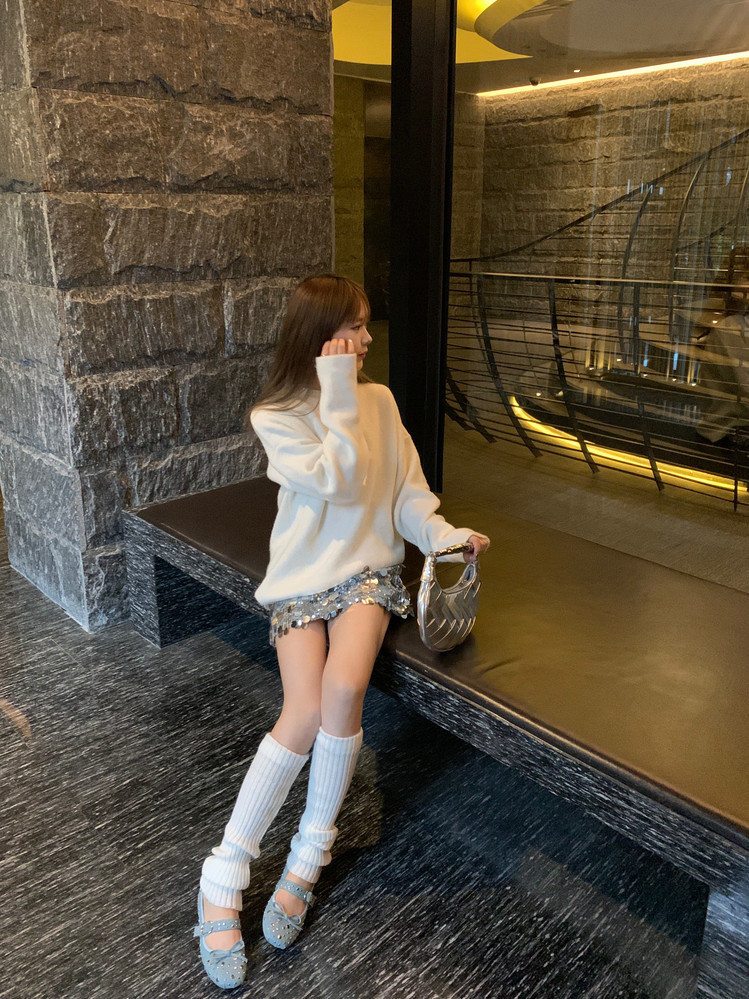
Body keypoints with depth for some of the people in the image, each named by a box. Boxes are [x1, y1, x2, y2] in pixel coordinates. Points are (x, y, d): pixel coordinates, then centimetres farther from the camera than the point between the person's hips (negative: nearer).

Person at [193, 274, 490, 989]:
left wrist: (444, 535, -9)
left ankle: (309, 857, -3)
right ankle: (221, 883, -3)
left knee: (343, 686, -26)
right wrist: (339, 398, -17)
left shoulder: (379, 400, 6)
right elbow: (339, 483, -17)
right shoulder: (274, 418, -5)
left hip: (367, 569, 2)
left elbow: (405, 488, 6)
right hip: (302, 577, -2)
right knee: (305, 713, -21)